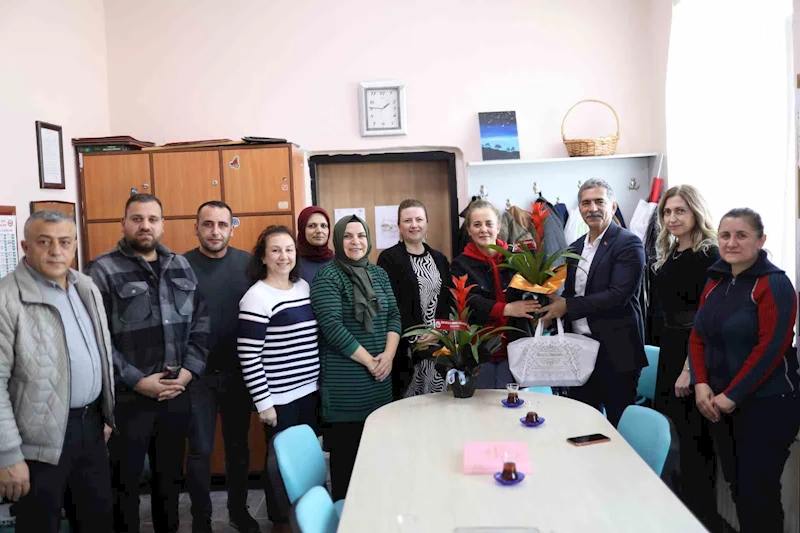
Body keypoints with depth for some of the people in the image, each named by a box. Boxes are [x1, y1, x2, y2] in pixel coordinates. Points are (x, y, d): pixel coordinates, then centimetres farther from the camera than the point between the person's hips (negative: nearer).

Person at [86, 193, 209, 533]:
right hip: (127, 397, -4)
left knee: (170, 475, 19)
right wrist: (138, 380, -16)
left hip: (176, 393, 4)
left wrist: (189, 370, -5)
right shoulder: (102, 270, -7)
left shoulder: (181, 267, 8)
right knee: (125, 481, 11)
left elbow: (201, 322, 6)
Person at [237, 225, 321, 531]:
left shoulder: (305, 287, 6)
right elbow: (248, 356, -17)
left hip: (309, 390, 7)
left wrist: (318, 380, 14)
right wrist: (262, 402, -15)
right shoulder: (257, 298, -16)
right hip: (279, 398, -6)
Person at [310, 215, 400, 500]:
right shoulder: (327, 277, -7)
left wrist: (389, 354, -7)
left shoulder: (378, 274, 12)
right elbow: (332, 326, -15)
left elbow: (394, 315, 10)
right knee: (346, 447, 2)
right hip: (344, 378, -5)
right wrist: (369, 361, -12)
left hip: (380, 374, 5)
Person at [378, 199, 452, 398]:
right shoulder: (388, 258, -4)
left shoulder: (439, 259, 13)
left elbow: (447, 300, 10)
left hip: (438, 345, 5)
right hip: (406, 346, -5)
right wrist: (415, 337, -17)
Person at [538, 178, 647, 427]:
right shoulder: (575, 248, 12)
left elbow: (618, 295, -20)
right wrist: (553, 308, -3)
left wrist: (567, 306, -18)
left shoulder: (628, 244, -9)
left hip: (616, 351, -6)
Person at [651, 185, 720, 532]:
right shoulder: (670, 253, 9)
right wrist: (669, 351, 13)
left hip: (695, 353, -8)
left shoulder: (708, 254, -16)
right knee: (672, 430, 16)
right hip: (670, 347, 8)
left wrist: (690, 368, -19)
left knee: (695, 438, 5)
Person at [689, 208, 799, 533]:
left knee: (758, 491, -1)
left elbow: (771, 348, -18)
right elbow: (698, 337, 9)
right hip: (719, 404, 6)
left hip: (767, 404, -6)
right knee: (737, 486, 14)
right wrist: (701, 384, -5)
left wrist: (732, 395, -17)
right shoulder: (715, 282, 9)